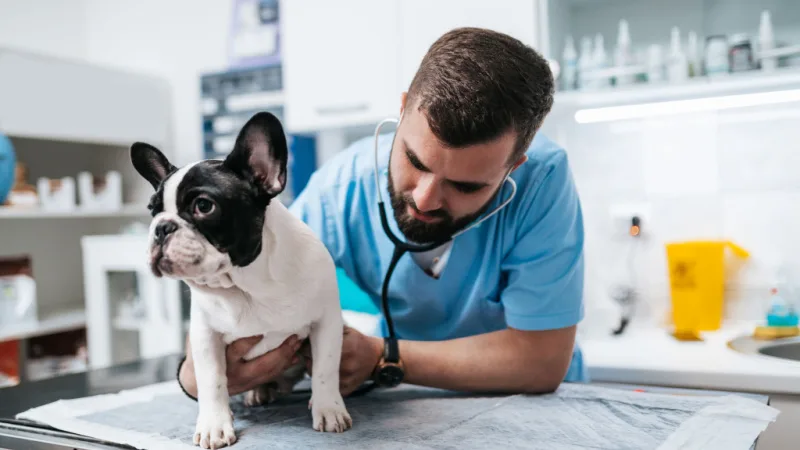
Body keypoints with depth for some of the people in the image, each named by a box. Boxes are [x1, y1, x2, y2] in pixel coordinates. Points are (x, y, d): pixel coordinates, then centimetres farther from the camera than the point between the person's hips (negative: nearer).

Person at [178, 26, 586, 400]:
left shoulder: (541, 177, -25)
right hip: (412, 405, 1)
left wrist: (380, 357, -26)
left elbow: (541, 360, -23)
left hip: (534, 407, 0)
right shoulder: (341, 187, -19)